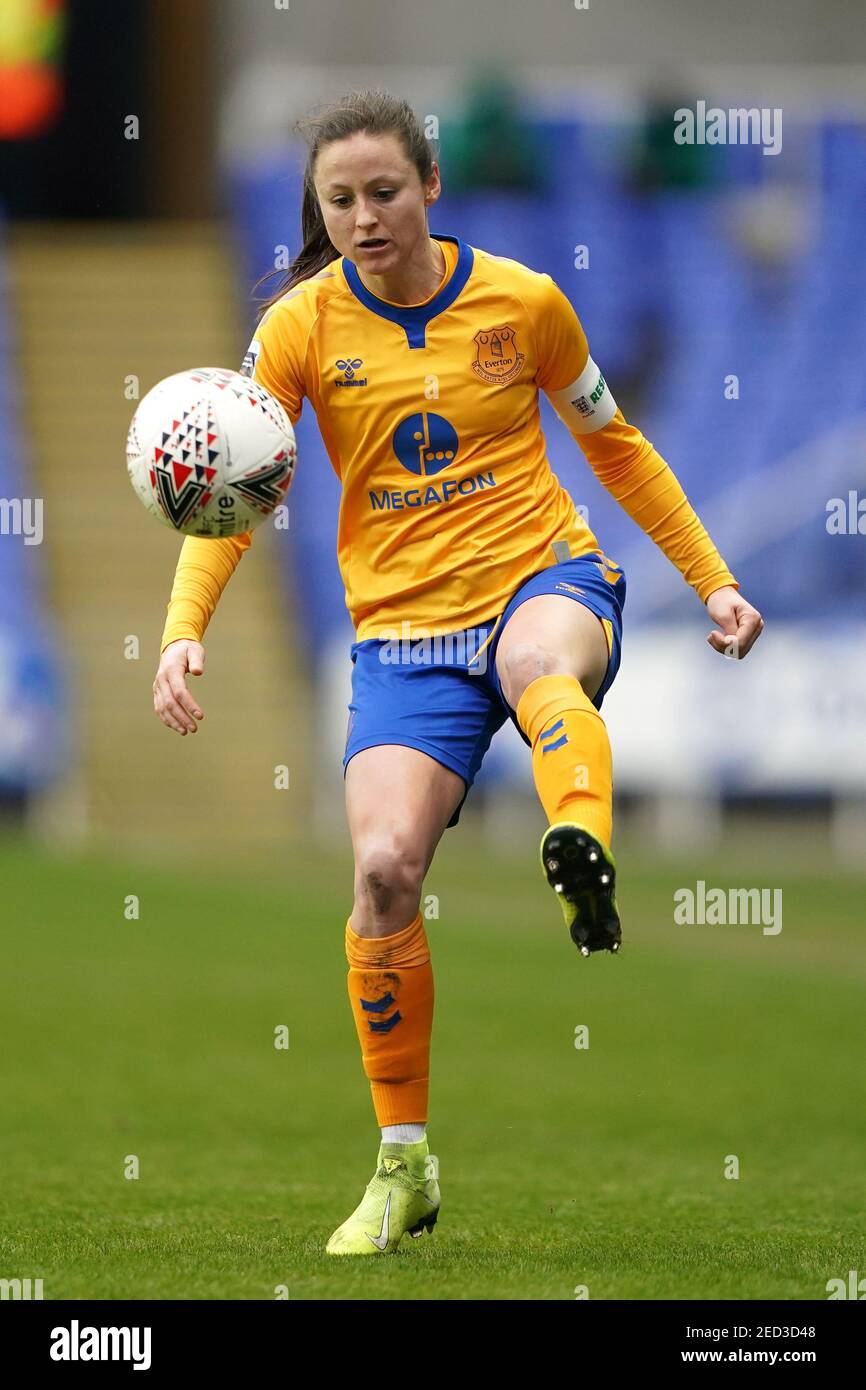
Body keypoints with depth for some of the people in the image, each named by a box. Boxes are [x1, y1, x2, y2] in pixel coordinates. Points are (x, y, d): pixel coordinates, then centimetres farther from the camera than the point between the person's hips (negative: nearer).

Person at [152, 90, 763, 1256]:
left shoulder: (521, 301, 2)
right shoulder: (301, 327, 1)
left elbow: (616, 446, 16)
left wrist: (712, 581, 16)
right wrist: (183, 630, -14)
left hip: (547, 576, -1)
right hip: (404, 626, 1)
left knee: (539, 661, -40)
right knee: (385, 865, -18)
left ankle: (586, 864, -70)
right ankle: (402, 1168, -3)